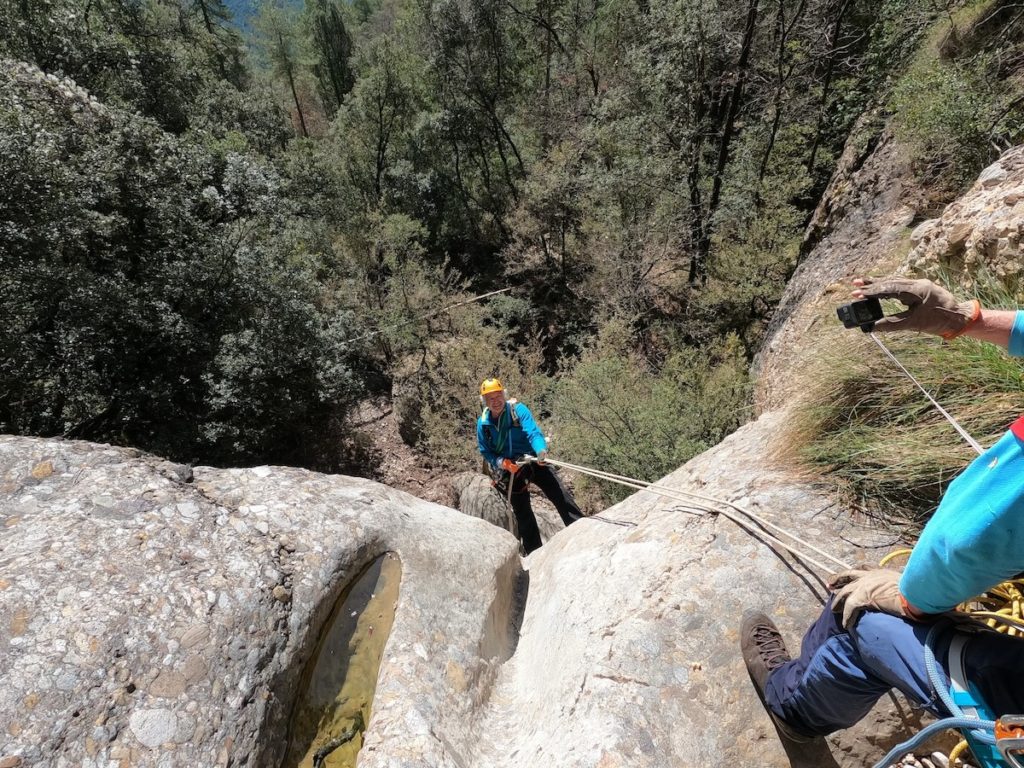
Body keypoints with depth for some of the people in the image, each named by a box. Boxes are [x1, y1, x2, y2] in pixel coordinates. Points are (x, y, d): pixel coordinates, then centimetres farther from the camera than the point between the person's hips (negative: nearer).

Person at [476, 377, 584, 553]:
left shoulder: (518, 409, -13)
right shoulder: (483, 423, -4)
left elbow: (533, 432, -24)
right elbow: (485, 452, 2)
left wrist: (541, 450, -44)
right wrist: (501, 462, -17)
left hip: (533, 461, -2)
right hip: (510, 468, 2)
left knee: (561, 496, -12)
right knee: (523, 514, 10)